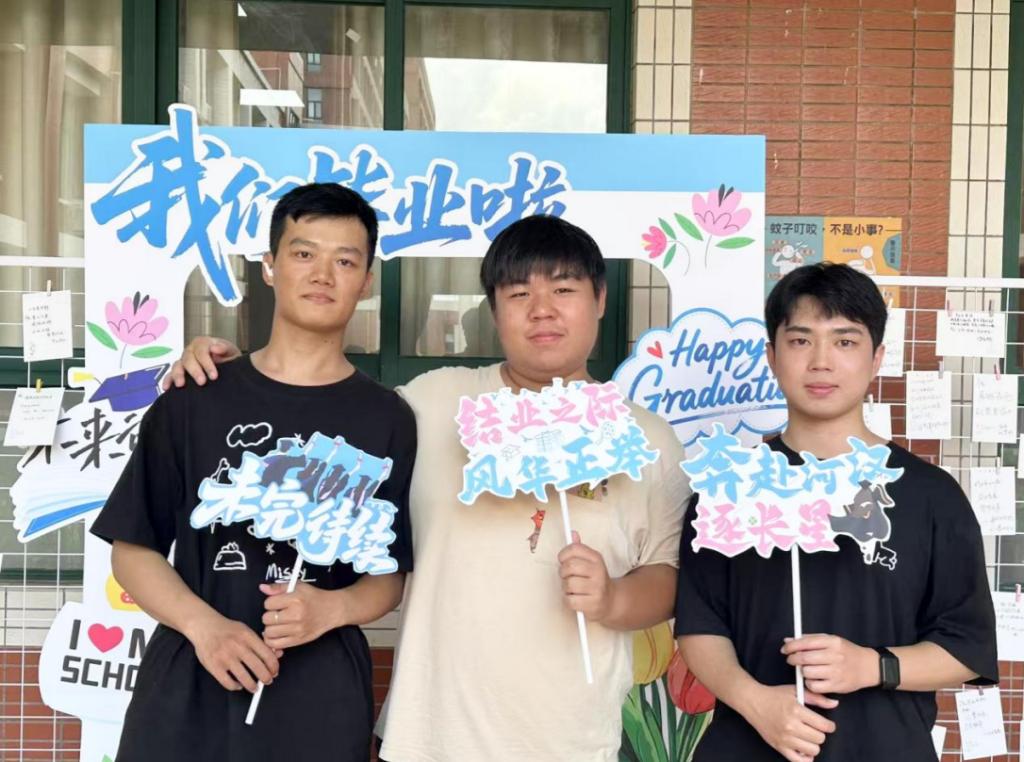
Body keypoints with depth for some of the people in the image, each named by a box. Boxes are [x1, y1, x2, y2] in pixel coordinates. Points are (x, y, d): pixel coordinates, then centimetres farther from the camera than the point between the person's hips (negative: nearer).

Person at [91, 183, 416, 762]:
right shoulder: (194, 400, 1)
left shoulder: (387, 419, 2)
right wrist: (202, 624, -13)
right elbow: (133, 548, 3)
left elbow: (392, 576, 4)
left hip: (320, 700, 0)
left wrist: (328, 610, -15)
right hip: (187, 691, 0)